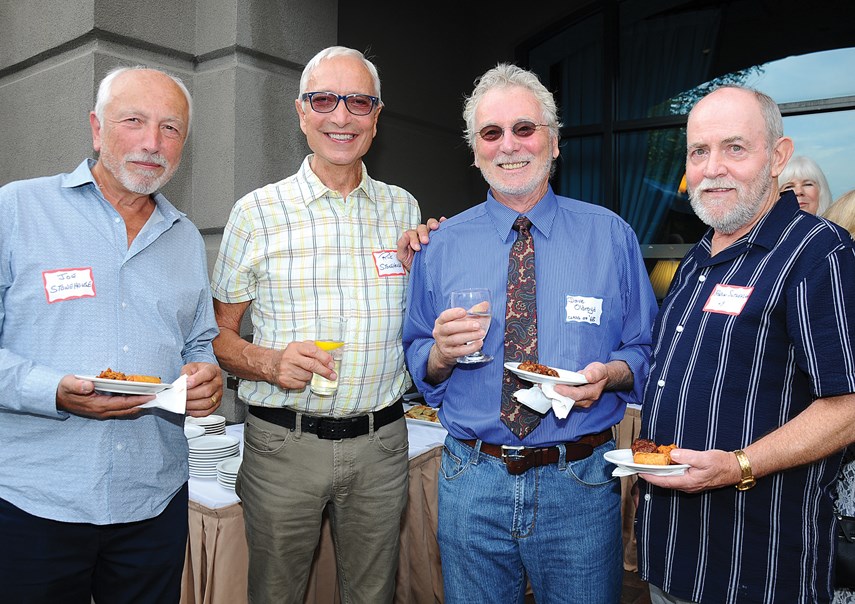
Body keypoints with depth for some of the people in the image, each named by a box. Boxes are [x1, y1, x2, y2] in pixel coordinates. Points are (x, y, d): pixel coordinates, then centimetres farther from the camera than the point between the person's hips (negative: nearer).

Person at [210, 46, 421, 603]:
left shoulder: (403, 208, 6)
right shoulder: (258, 212, -2)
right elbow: (219, 333, 0)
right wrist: (268, 362, -19)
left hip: (381, 443, 2)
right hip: (284, 445, -2)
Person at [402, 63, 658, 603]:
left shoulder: (611, 237, -1)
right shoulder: (441, 246, 2)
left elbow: (647, 348, 2)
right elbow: (417, 364, 6)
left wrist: (611, 372, -19)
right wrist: (441, 353, -16)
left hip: (582, 483, 0)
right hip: (473, 482, 1)